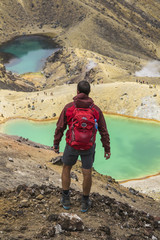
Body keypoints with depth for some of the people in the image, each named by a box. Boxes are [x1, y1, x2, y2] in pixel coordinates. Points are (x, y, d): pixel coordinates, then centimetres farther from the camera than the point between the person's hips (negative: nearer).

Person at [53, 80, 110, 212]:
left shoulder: (69, 107, -13)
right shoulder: (96, 110, -10)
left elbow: (60, 127, -6)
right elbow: (104, 131, -5)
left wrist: (56, 144, 8)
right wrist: (107, 149, 5)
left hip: (72, 146, 0)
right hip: (88, 147, 0)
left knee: (66, 169, 23)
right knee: (87, 174, 16)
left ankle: (66, 199, 27)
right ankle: (85, 202, 27)